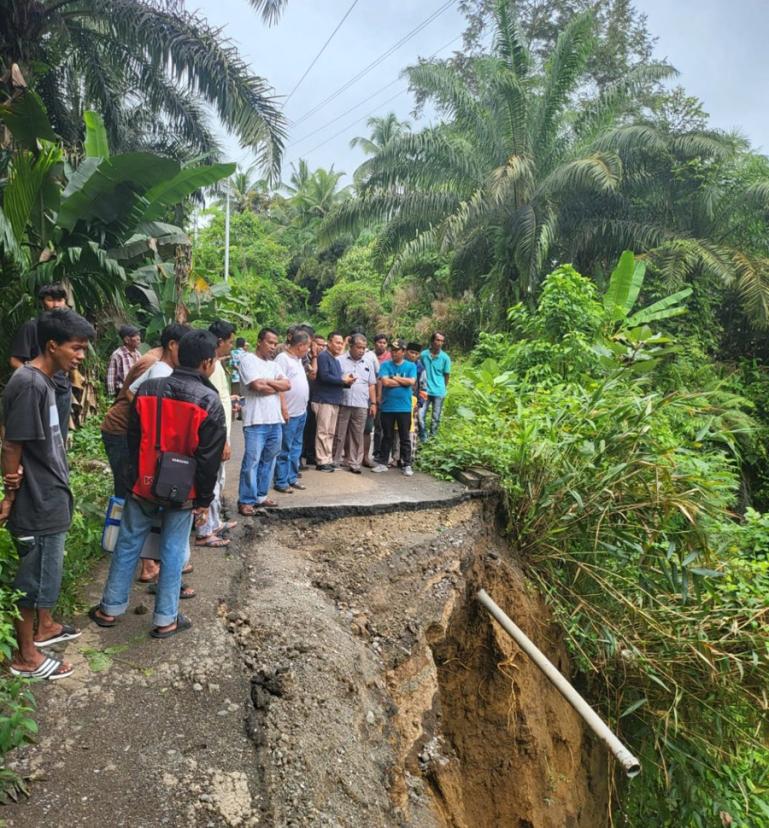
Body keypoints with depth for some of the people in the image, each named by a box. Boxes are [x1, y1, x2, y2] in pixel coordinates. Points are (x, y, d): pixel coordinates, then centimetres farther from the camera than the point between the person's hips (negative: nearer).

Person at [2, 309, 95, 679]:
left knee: (47, 571, 24)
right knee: (34, 577, 6)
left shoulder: (44, 380, 7)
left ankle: (44, 627, 42)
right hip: (36, 503, -9)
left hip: (50, 498, 9)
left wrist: (58, 490, 9)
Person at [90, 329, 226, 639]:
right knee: (173, 554, 8)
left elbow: (133, 441, 5)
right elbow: (209, 459, -12)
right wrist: (204, 500, -3)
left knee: (128, 546, 17)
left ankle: (110, 609, 30)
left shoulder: (147, 389, -2)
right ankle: (166, 619, 19)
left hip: (143, 486, 3)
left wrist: (134, 479, 16)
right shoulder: (210, 401, -13)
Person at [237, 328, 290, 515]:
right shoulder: (248, 360, -5)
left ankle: (261, 495, 24)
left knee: (268, 461, 13)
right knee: (251, 462, -3)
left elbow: (287, 385, 4)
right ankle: (246, 500, 5)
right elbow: (258, 386, -17)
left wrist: (267, 381, -8)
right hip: (256, 421, -7)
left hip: (275, 421, 7)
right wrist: (277, 385, -1)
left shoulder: (274, 365, 17)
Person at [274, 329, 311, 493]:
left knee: (296, 448, 16)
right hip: (289, 413, -9)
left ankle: (292, 477, 25)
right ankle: (281, 482, 7)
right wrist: (283, 409, -22)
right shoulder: (282, 358, -14)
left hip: (302, 412, 9)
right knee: (285, 449, -1)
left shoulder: (298, 359, 14)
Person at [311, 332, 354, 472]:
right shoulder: (323, 356, -8)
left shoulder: (335, 360, 21)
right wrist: (342, 379, -10)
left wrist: (347, 382, 4)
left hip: (334, 400, 9)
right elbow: (324, 376, -20)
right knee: (323, 432, -7)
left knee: (330, 433, 10)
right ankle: (322, 462, -4)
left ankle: (328, 460, 15)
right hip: (324, 400, -9)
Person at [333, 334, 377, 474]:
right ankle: (335, 461, 14)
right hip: (342, 403, -2)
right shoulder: (340, 360, 2)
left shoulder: (368, 363, 13)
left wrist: (373, 403, 9)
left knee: (357, 436, 5)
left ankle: (354, 463, 12)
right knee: (339, 435, 4)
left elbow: (372, 385, 14)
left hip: (361, 405, 3)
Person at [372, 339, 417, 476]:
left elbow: (411, 381, -12)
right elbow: (385, 382, -12)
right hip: (387, 407, 0)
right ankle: (382, 462, 19)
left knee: (405, 438, 6)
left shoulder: (411, 366, 3)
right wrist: (403, 381, -6)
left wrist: (394, 378, -6)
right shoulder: (385, 365, 2)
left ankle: (406, 465, 14)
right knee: (387, 437, 9)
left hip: (404, 408, 0)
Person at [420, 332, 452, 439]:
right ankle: (424, 439, 6)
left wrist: (442, 388, 12)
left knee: (435, 418, 8)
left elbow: (446, 375, 5)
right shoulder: (423, 354, -3)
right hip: (425, 391, 0)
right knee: (421, 415, -7)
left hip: (438, 392, 0)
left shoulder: (445, 358, -5)